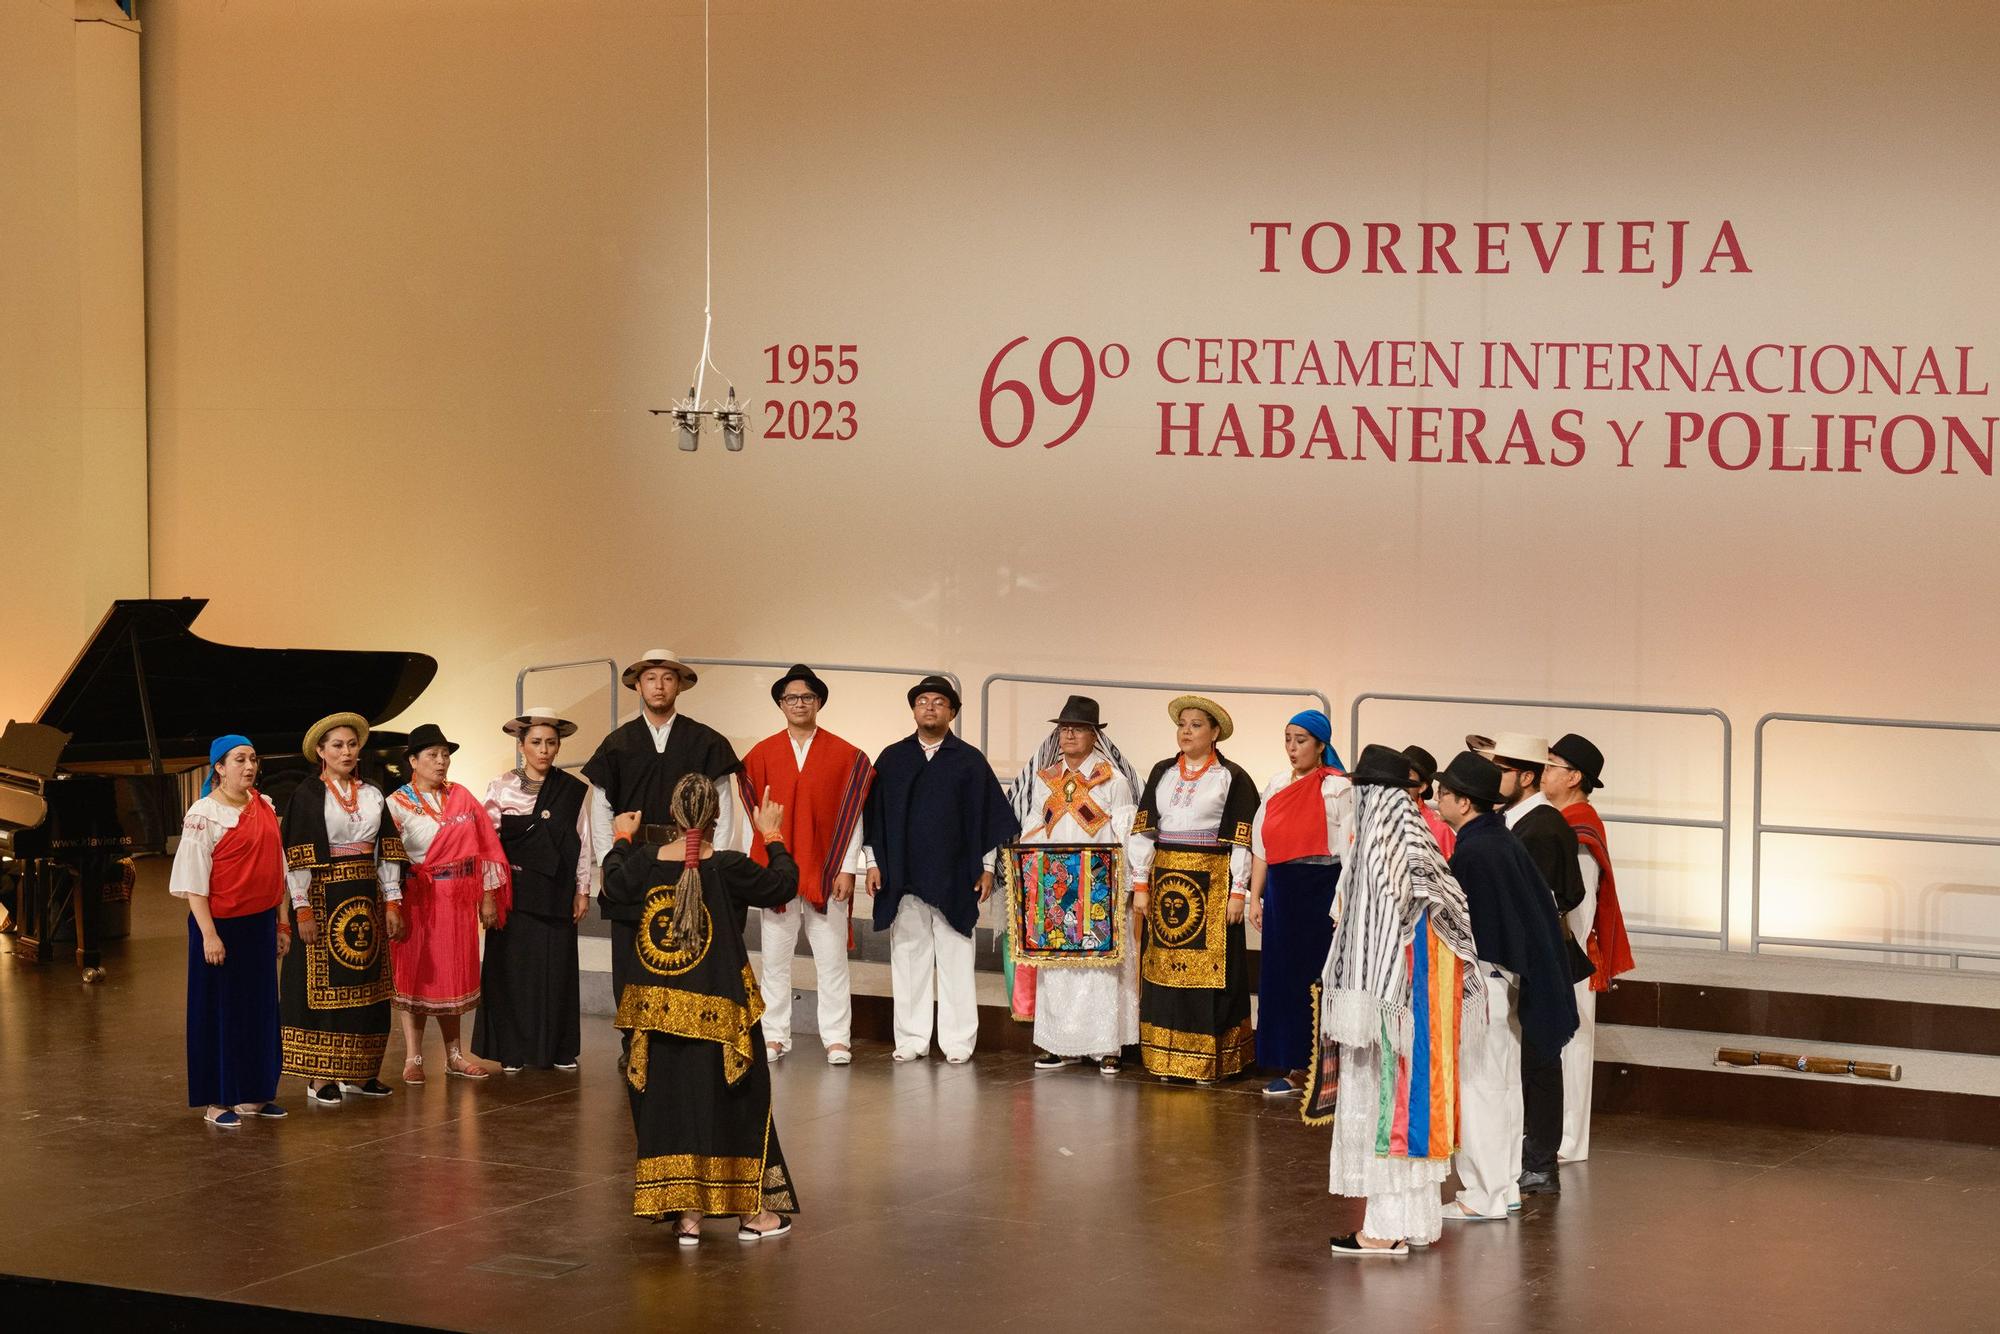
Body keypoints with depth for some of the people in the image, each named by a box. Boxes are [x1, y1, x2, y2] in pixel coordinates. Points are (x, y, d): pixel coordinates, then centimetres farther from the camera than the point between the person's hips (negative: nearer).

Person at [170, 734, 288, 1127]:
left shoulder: (265, 808, 8)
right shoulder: (204, 814, -10)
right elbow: (194, 880, -13)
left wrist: (279, 924, 13)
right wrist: (209, 934, -18)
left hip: (259, 924, 6)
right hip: (220, 924, -6)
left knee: (259, 1006, 10)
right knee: (218, 1009, 1)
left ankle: (253, 1094, 21)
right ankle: (216, 1101, 8)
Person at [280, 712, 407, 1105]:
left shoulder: (372, 795, 11)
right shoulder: (306, 796, -4)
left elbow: (387, 852, 11)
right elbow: (296, 857, -9)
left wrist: (392, 903, 4)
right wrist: (302, 910, -16)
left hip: (365, 901, 5)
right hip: (323, 899, -5)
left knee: (365, 986, 7)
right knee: (322, 984, -4)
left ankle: (358, 1072, 14)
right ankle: (319, 1077, -1)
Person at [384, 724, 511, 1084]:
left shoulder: (461, 797, 8)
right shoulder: (397, 804, -4)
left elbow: (485, 847, 8)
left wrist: (488, 896, 4)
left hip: (459, 900, 4)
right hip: (419, 901, -4)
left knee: (452, 974, 10)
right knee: (415, 974, 0)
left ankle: (453, 1055, 19)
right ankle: (413, 1058, 4)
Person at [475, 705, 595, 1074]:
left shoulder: (574, 790, 6)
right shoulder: (502, 788, 1)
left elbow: (583, 842, 8)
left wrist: (582, 890, 5)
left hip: (556, 891, 2)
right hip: (514, 889, -1)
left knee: (557, 967, 3)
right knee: (512, 967, -1)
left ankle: (559, 1048, 11)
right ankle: (511, 1050, 5)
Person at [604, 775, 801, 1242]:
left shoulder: (645, 862, -5)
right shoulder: (729, 868, -14)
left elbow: (614, 889, 14)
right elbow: (783, 885, -1)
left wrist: (621, 842, 30)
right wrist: (773, 839, 14)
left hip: (657, 1010, 3)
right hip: (717, 1012, -2)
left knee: (669, 1104, 10)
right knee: (735, 1103, 10)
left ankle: (686, 1215, 9)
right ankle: (754, 1211, 16)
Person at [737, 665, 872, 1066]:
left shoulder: (844, 755, 3)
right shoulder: (762, 754, 6)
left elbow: (852, 816, 2)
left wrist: (847, 868, -4)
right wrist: (754, 868, 2)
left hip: (826, 874, -1)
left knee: (831, 960, 0)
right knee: (775, 960, 5)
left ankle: (836, 1038, 4)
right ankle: (775, 1035, 11)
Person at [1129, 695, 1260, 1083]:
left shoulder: (1232, 778, 0)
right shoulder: (1162, 772, 11)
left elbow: (1243, 839, -3)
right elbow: (1143, 830, 8)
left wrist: (1238, 891, -9)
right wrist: (1140, 885, 2)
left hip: (1212, 885, -4)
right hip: (1165, 881, 4)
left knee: (1208, 969, -3)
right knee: (1165, 968, 4)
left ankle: (1208, 1061, 2)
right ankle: (1164, 1057, 9)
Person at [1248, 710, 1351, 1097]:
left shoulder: (1337, 787, -5)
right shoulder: (1276, 786, 13)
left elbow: (1348, 849, -9)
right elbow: (1261, 845, 14)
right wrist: (1256, 897, 9)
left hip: (1320, 890, -6)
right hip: (1281, 889, 6)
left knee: (1317, 977, -3)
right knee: (1281, 975, 5)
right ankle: (1292, 1068, 12)